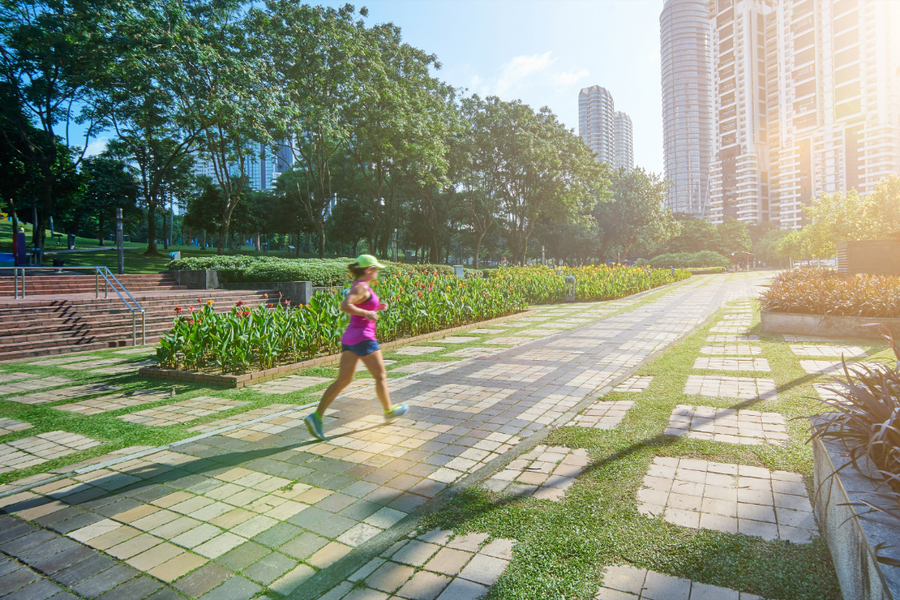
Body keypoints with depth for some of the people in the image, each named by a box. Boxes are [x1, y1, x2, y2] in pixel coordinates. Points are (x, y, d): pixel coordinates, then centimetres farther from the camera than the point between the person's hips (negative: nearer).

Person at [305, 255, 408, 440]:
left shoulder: (359, 286, 15)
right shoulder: (362, 287, -14)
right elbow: (345, 306, -27)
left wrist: (376, 307, 16)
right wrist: (368, 313, -20)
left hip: (350, 339, 9)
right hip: (363, 338, -9)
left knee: (343, 380, 7)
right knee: (380, 376, 9)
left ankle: (317, 416, -1)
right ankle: (389, 410, 27)